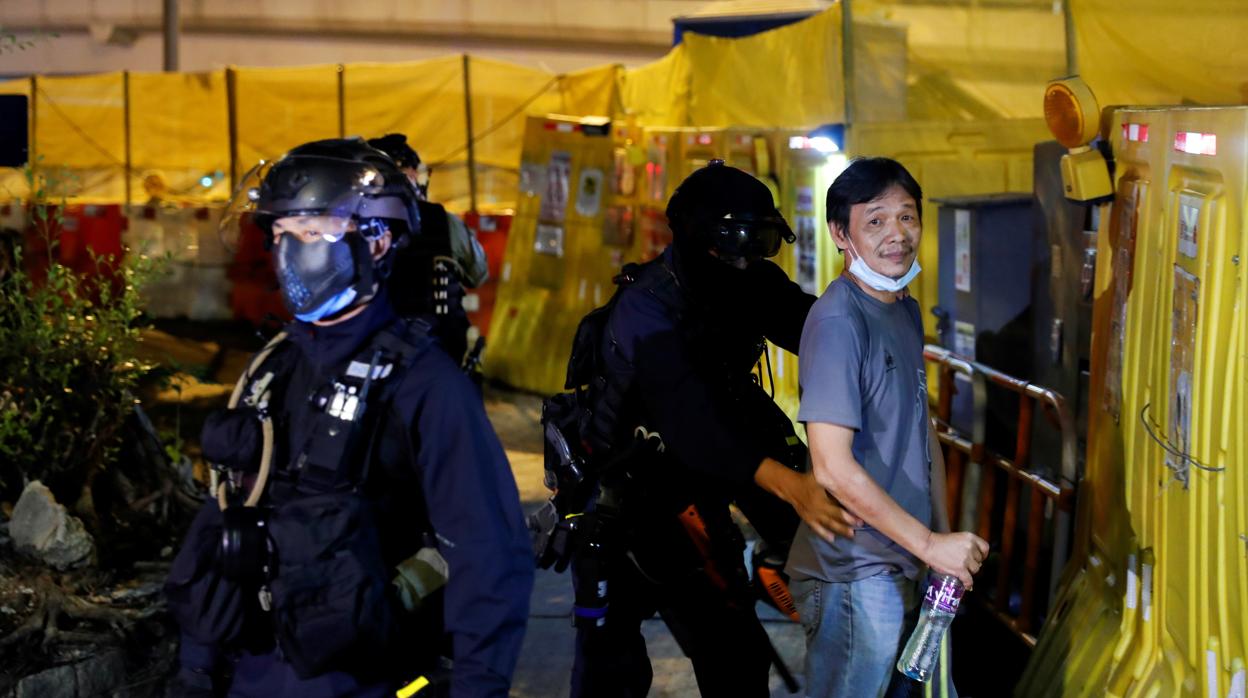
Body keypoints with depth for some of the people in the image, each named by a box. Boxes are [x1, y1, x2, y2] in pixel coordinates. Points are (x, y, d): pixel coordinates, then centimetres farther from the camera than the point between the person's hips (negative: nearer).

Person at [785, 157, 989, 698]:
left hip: (900, 566, 9)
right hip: (853, 573, -9)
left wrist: (948, 545, 13)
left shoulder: (906, 312, 10)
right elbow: (833, 467, -24)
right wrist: (930, 543, -17)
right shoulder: (838, 321, -19)